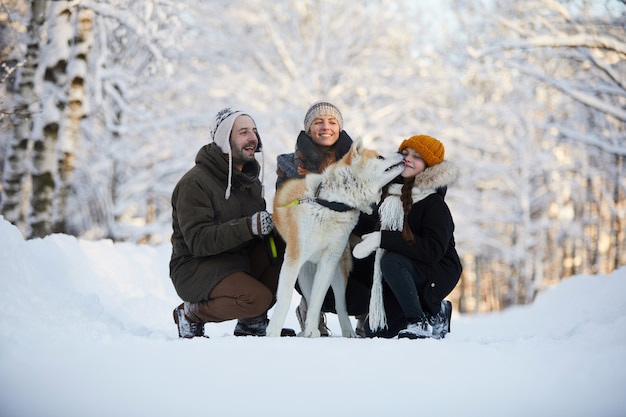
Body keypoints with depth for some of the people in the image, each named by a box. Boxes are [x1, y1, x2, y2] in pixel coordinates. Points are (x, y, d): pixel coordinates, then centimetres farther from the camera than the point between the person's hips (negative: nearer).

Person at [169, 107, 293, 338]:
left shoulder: (251, 181, 11)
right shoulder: (195, 183, -15)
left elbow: (260, 226, 12)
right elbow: (198, 241, -23)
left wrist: (274, 224, -13)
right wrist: (248, 227, -34)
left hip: (240, 261, 8)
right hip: (195, 268, -8)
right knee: (257, 298, -31)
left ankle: (252, 324, -2)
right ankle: (191, 314, -4)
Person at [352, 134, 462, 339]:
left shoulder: (435, 204, -19)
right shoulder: (392, 190, 1)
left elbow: (432, 249, -30)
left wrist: (382, 239, -31)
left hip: (436, 271, -7)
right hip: (407, 272, 8)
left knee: (391, 261, -34)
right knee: (374, 331, 3)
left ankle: (422, 323, -20)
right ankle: (438, 313, 21)